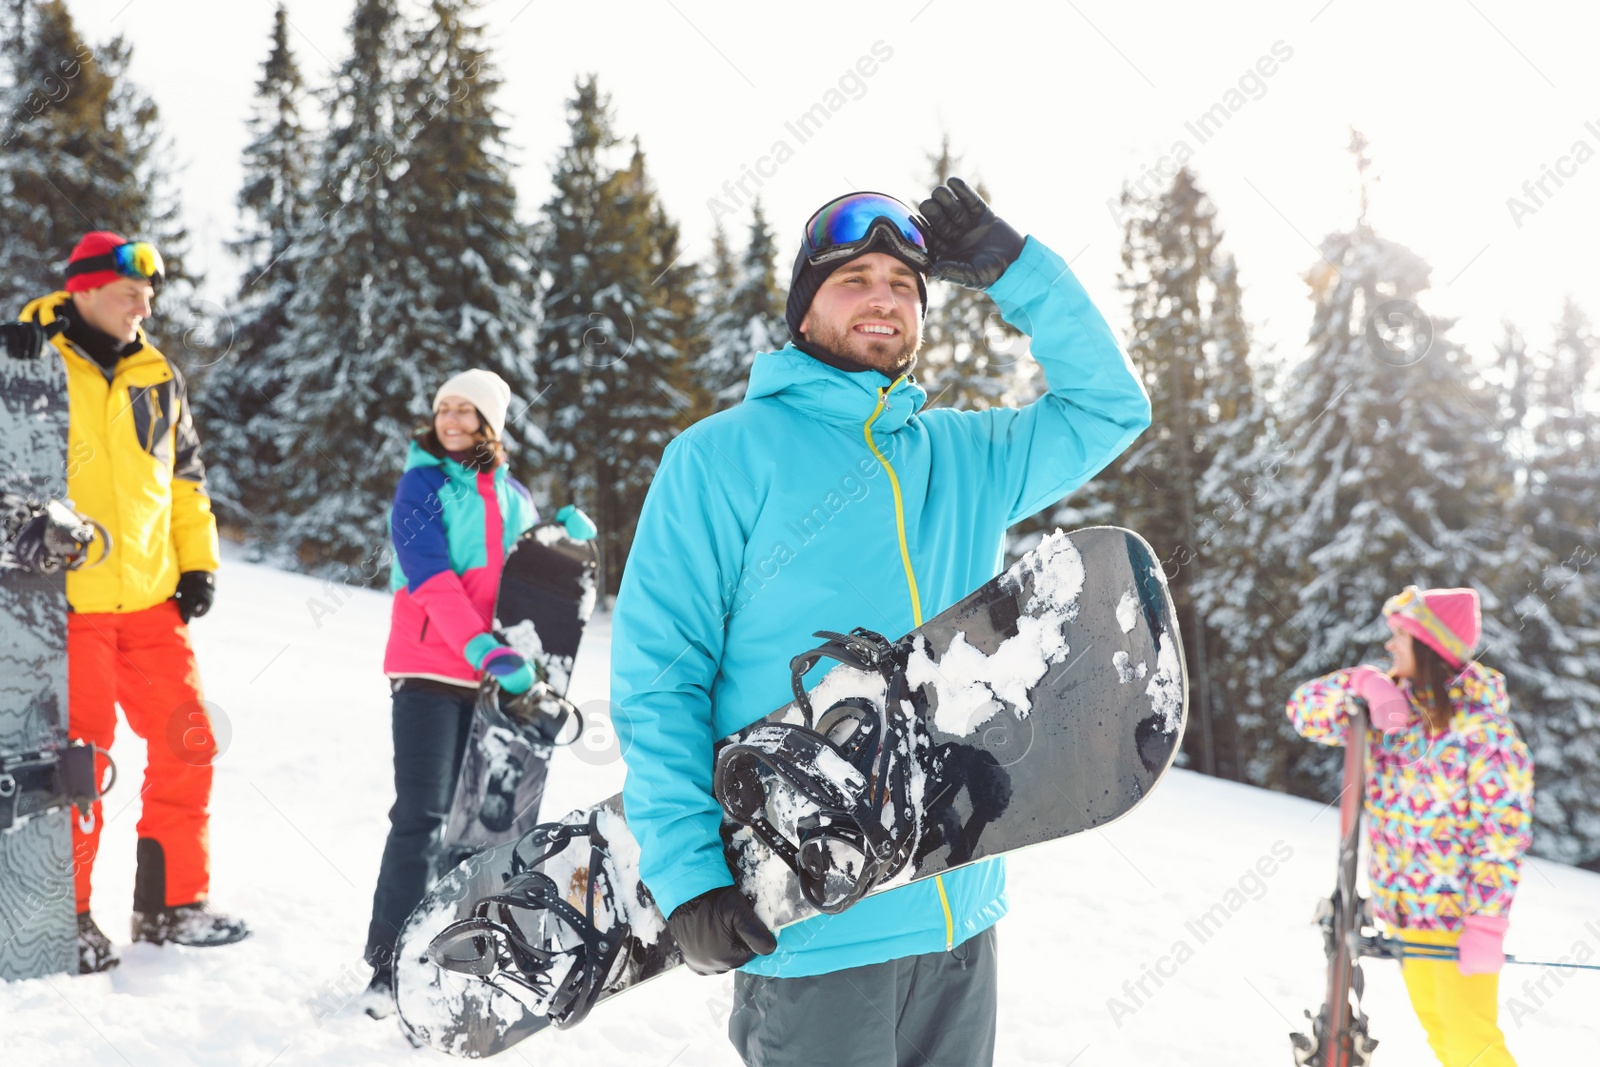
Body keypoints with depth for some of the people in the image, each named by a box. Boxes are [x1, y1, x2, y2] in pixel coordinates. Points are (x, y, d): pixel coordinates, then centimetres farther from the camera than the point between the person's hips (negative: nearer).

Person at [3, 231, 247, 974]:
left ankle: (171, 904, 19)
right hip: (67, 602, -5)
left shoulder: (157, 376, 13)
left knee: (186, 744, 5)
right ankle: (65, 917, 14)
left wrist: (198, 561, 13)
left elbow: (184, 476, 20)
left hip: (150, 601, 5)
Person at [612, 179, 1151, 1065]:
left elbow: (1109, 408, 16)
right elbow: (657, 676, -7)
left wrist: (1013, 269, 4)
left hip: (959, 914, 6)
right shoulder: (723, 457, -4)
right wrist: (687, 874, -16)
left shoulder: (967, 458, 11)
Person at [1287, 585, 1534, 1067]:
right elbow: (1305, 711, -1)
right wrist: (1361, 682, -18)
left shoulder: (1484, 731, -19)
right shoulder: (1389, 707, 0)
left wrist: (1487, 924, -22)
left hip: (1460, 913, -7)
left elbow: (1503, 835, -19)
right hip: (1402, 910, 7)